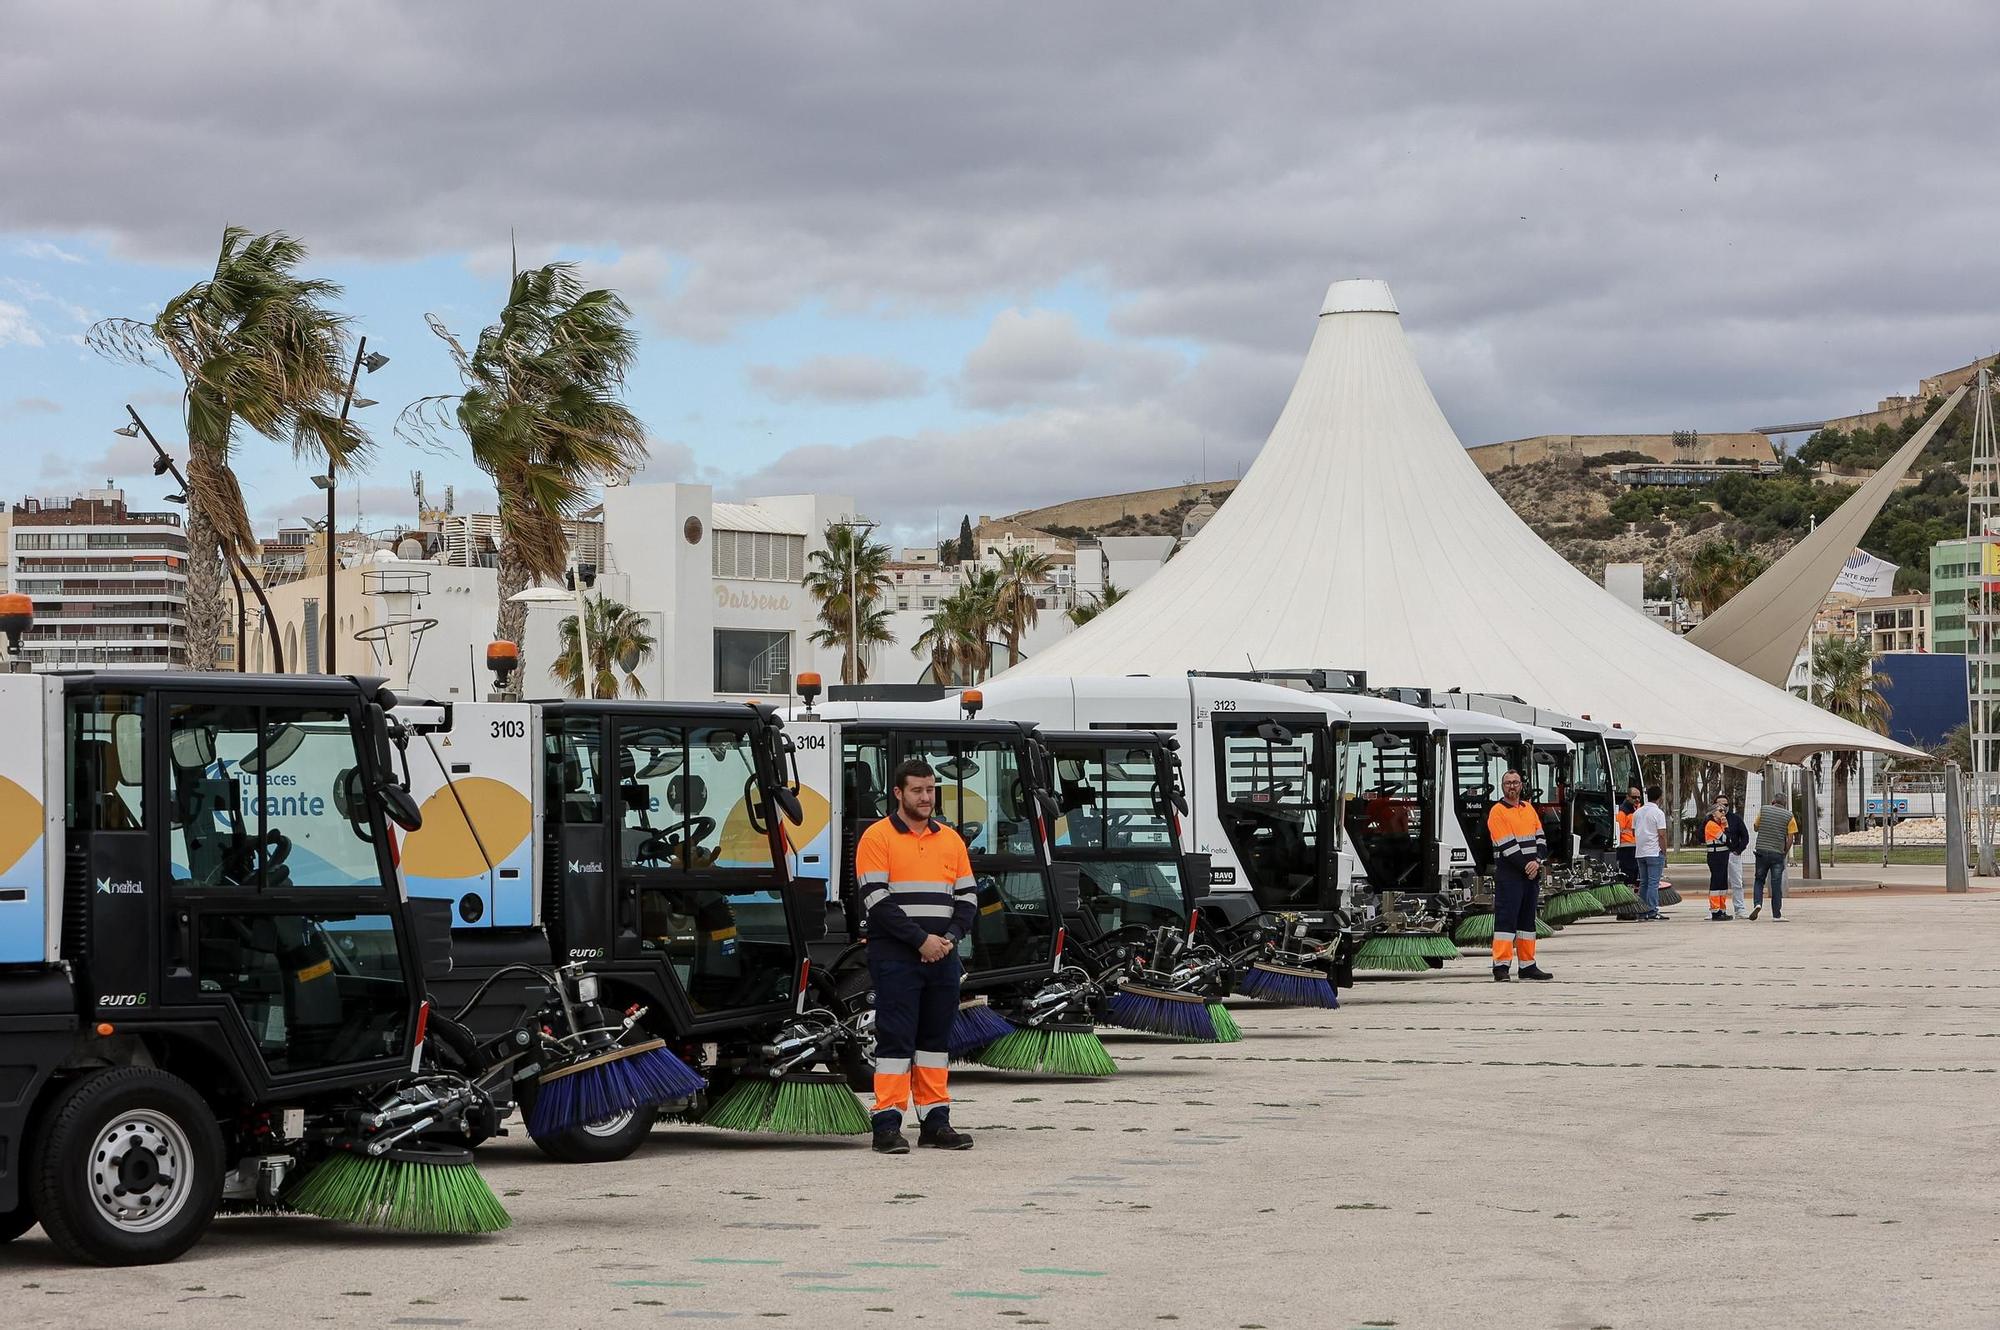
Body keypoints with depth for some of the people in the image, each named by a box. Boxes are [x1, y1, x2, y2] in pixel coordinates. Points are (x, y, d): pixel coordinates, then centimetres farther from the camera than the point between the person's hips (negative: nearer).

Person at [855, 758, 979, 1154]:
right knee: (896, 1038, -7)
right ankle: (888, 1123, -7)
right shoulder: (878, 838, -3)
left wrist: (949, 937, -5)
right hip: (895, 956, -5)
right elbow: (877, 899, -11)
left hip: (942, 956, 5)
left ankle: (935, 1121, 12)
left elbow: (967, 898, 13)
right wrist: (921, 939, -15)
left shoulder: (950, 839, 14)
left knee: (937, 1038, 8)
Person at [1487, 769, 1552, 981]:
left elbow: (1540, 838, 11)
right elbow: (1506, 845, -13)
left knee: (1528, 919, 11)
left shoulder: (1529, 809, 15)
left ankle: (1528, 965, 16)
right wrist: (1525, 865, -14)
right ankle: (1501, 966, -13)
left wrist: (1537, 861, -7)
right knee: (1506, 919, -10)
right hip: (1508, 874, -7)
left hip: (1532, 873, 7)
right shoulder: (1497, 812, -6)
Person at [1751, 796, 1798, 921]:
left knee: (1759, 880, 14)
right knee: (1776, 884, 4)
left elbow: (1755, 828, 15)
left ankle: (1757, 903, -8)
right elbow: (1790, 838, -3)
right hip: (1778, 853, -1)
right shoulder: (1789, 816, -1)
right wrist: (1785, 853, 8)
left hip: (1762, 851, 1)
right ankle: (1776, 914, 5)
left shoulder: (1763, 810, 2)